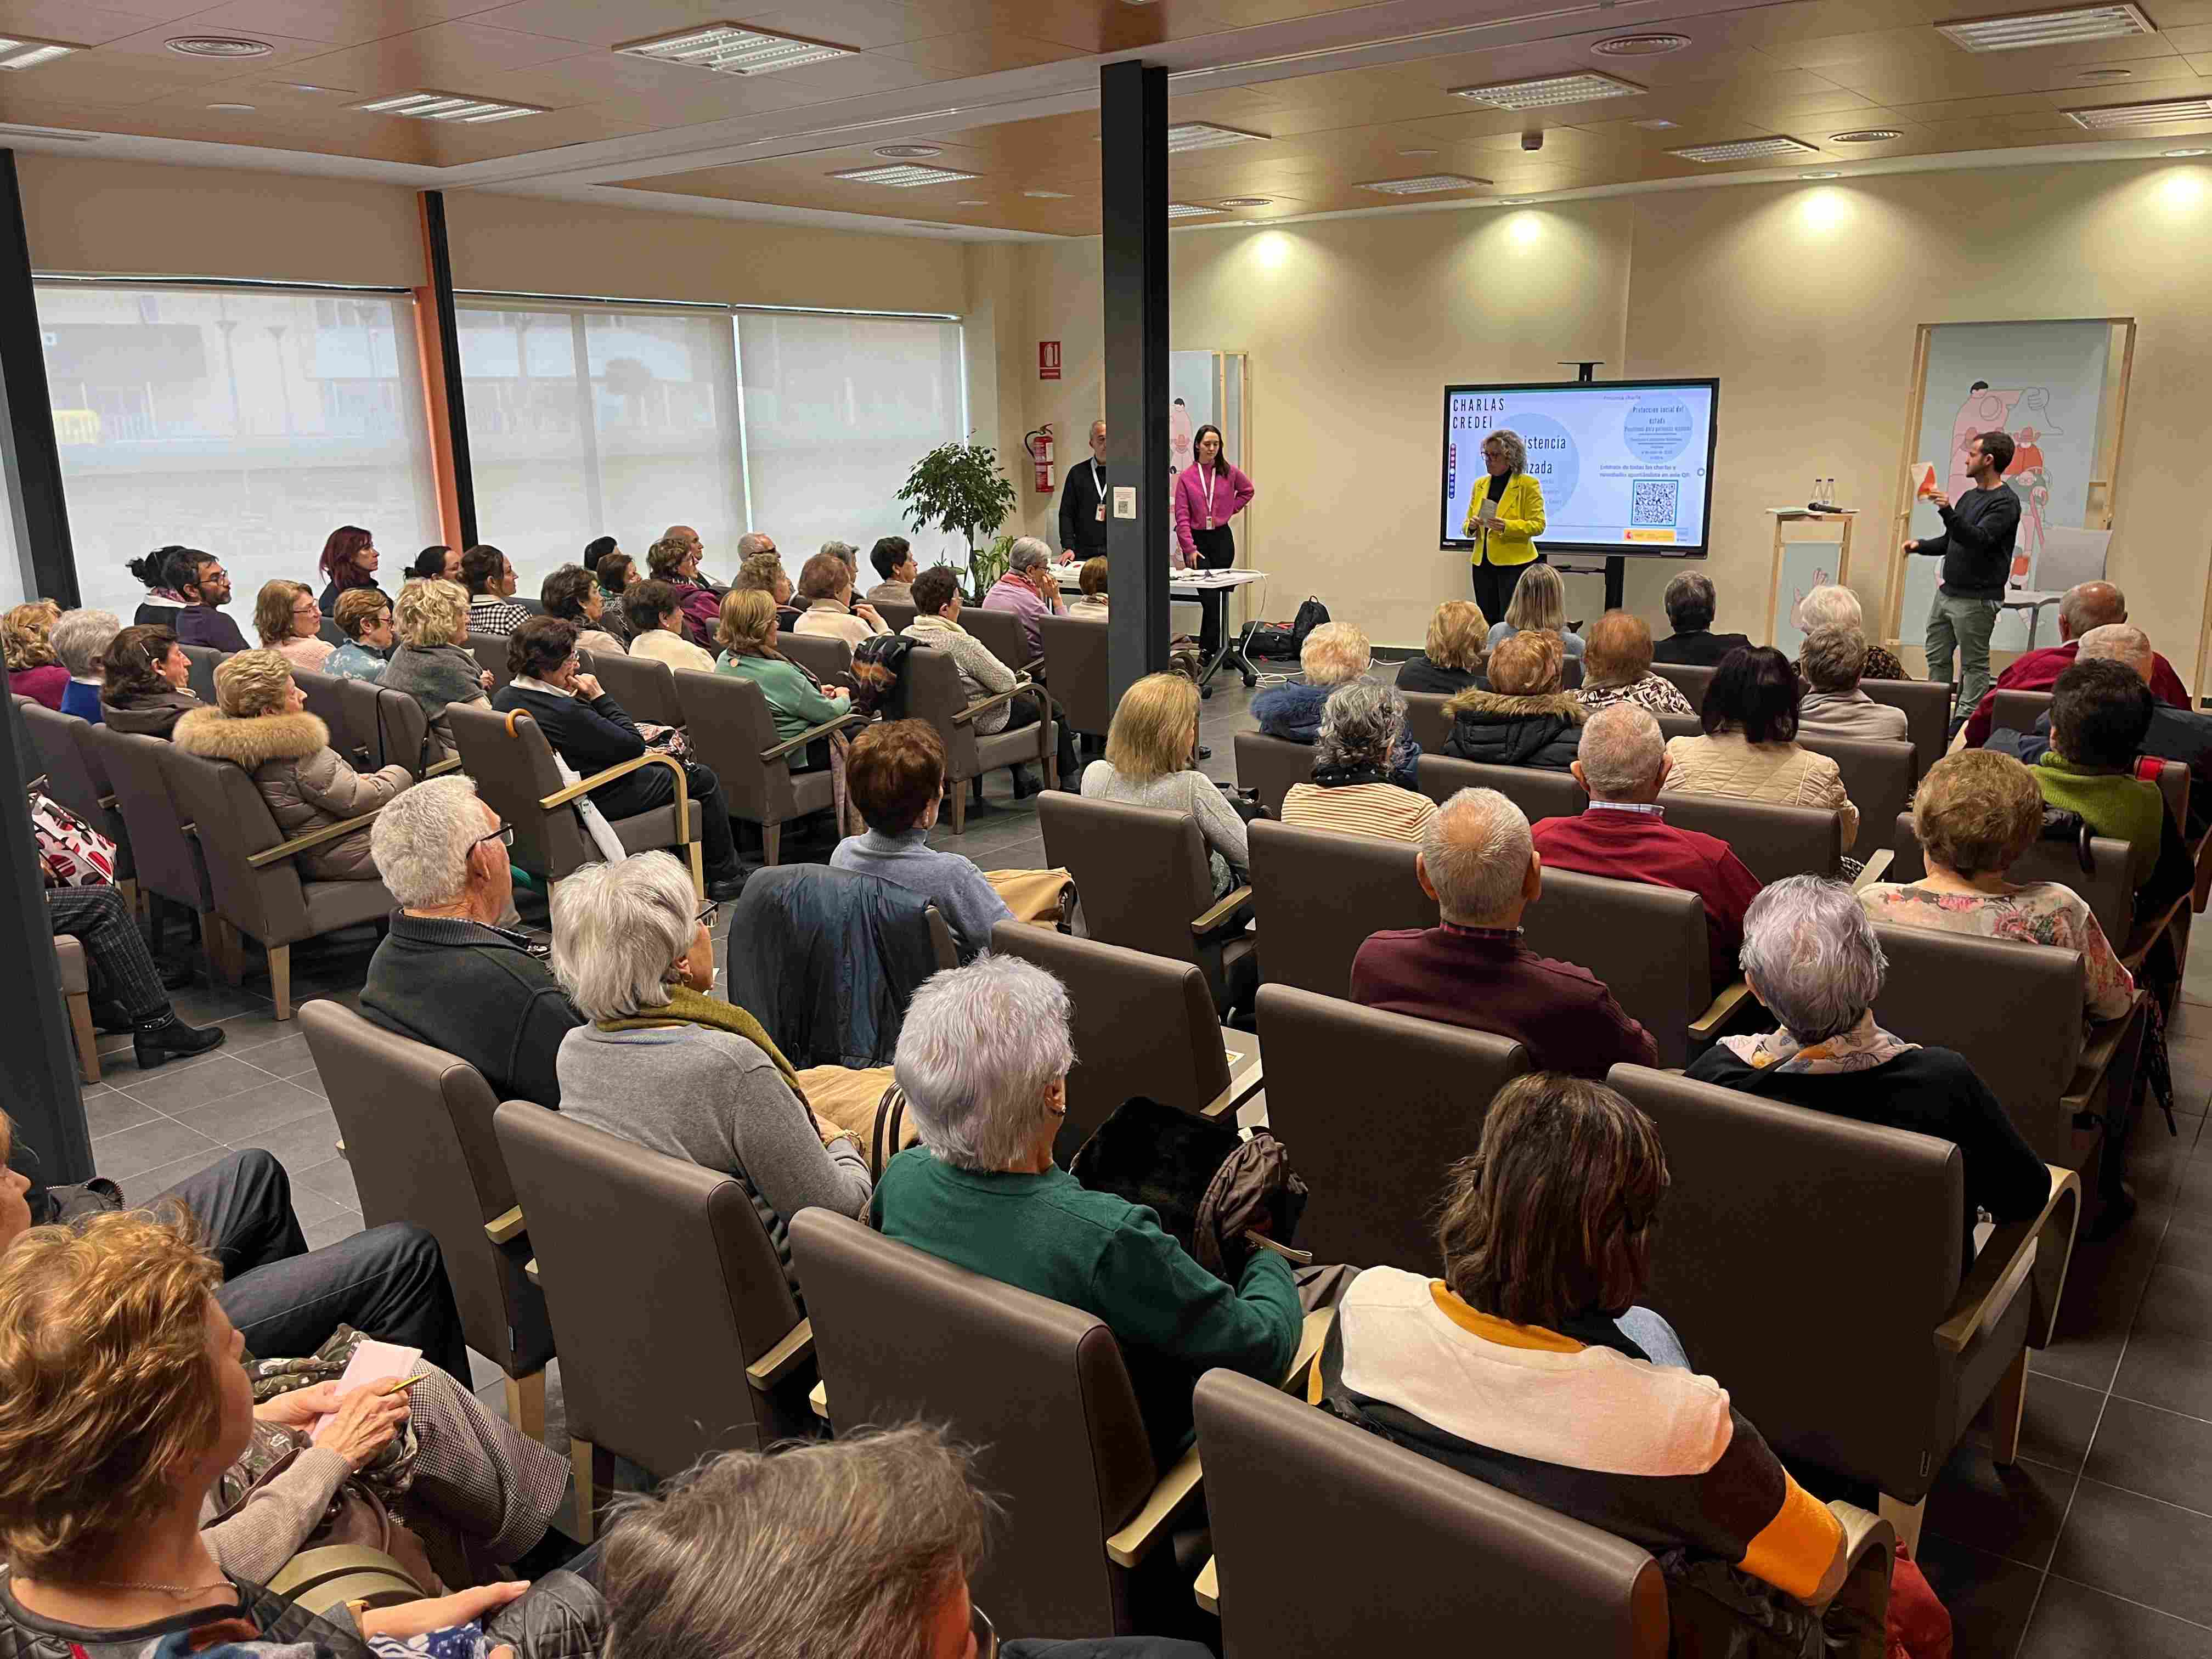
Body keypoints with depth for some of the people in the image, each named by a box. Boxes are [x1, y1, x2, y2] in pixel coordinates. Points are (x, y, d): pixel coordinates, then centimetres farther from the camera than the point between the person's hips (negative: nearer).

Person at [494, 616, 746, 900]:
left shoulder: (504, 698, -4)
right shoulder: (565, 712, -34)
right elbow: (633, 744, -24)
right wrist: (599, 696, -19)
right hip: (600, 799, -10)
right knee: (703, 779, 7)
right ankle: (725, 876, 21)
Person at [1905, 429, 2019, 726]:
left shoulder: (2005, 501, -11)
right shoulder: (1969, 497, 17)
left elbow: (1978, 540, -26)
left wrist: (1949, 513, -38)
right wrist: (1921, 546, 6)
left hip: (1976, 599, -9)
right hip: (1947, 592, 9)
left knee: (1974, 665, -2)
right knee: (1937, 658, 11)